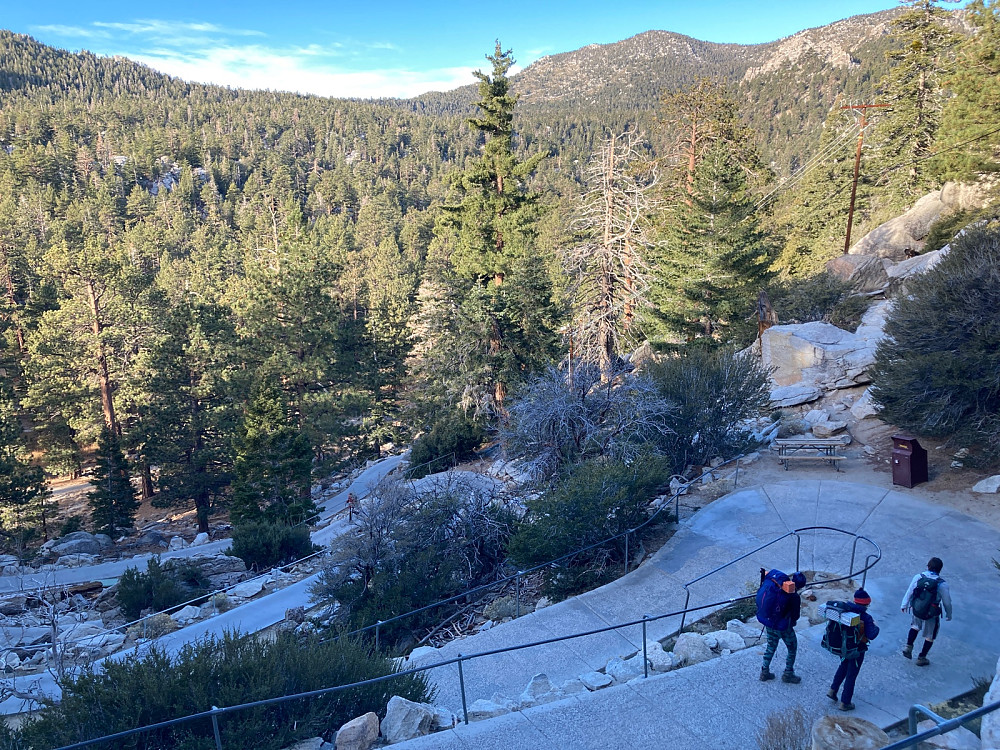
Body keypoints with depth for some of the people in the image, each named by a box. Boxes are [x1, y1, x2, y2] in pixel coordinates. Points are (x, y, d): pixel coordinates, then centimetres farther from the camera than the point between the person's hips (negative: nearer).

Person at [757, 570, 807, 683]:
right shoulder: (794, 597, -23)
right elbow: (795, 616, -11)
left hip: (766, 620, 6)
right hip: (782, 626, -6)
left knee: (771, 646, 26)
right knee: (792, 649, 20)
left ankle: (764, 672, 33)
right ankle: (788, 674, 33)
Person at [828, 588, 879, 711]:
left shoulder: (845, 610, -8)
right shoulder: (866, 618, -23)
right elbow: (871, 635, -23)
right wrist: (876, 627, -5)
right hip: (856, 650, -5)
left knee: (843, 666, 30)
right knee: (851, 675, 9)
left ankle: (833, 690, 28)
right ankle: (844, 703, 20)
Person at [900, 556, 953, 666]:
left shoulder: (918, 577, -10)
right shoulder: (942, 584, -18)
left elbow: (909, 592, 0)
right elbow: (947, 602, -9)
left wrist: (904, 605, 16)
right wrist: (949, 615, 10)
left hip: (916, 611, 3)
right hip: (931, 615, -3)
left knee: (915, 626, 32)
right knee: (930, 636, 19)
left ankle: (908, 647, 21)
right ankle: (921, 658, 27)